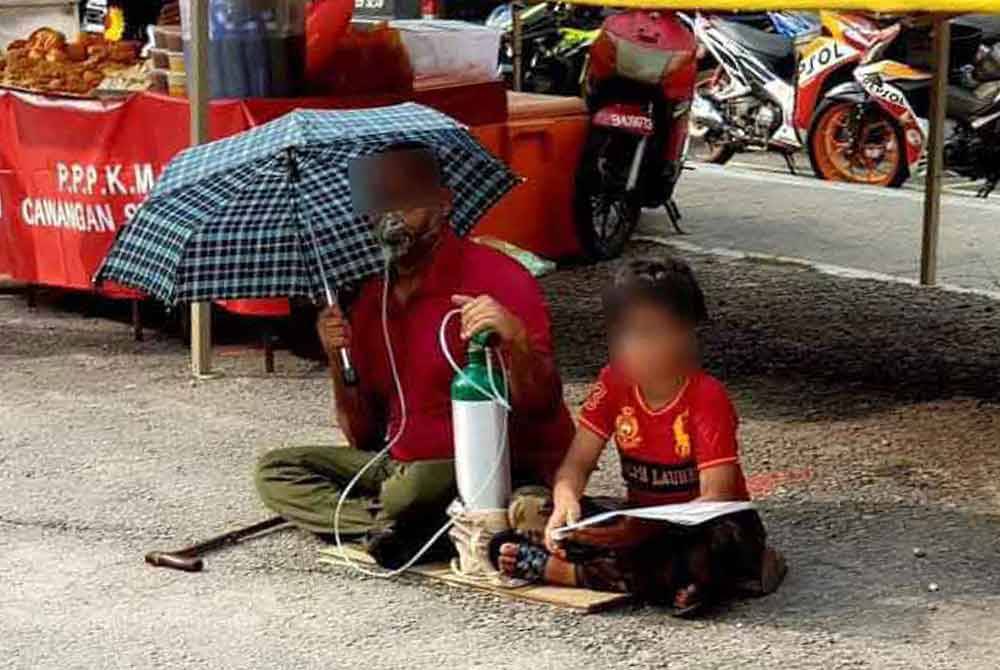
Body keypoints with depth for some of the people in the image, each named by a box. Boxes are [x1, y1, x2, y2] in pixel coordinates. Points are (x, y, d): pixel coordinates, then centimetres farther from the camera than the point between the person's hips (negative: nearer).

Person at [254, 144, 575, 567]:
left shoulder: (496, 278, -10)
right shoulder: (370, 301, 10)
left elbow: (543, 409, -18)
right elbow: (363, 438, 10)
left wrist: (515, 338, -38)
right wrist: (337, 362, -7)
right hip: (402, 466, 8)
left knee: (412, 488, -38)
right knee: (275, 473, -3)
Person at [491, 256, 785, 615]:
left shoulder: (707, 397, -18)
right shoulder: (613, 384, -4)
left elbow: (717, 496, -25)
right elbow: (577, 462, -7)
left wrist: (643, 528, -41)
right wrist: (566, 502, -32)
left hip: (698, 522, -4)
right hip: (639, 518, 4)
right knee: (527, 509, -12)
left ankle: (562, 570, -32)